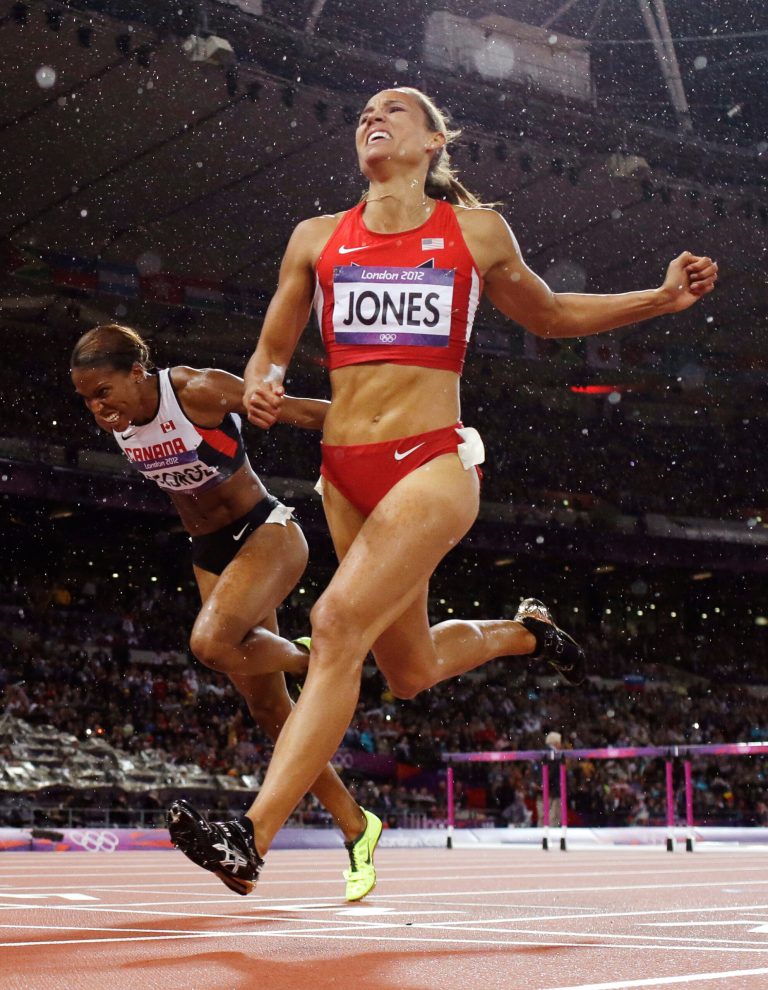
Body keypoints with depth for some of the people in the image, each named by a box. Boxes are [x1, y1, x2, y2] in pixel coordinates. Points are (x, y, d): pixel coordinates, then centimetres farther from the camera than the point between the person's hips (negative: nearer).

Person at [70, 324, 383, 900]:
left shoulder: (199, 391, -23)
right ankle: (356, 828, 18)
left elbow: (302, 412, -17)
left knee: (211, 643, -33)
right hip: (211, 553, 7)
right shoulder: (115, 421, -5)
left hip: (267, 533, -7)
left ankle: (311, 659, -2)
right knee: (268, 709, 6)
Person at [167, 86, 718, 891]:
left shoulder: (476, 234, 7)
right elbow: (271, 350, 17)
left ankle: (252, 837, -24)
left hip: (433, 462, -4)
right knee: (410, 673, 12)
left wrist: (663, 299, 12)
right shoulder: (317, 239, 11)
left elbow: (548, 317, 23)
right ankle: (521, 631, 44)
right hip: (346, 470, 4)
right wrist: (260, 388, -7)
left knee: (338, 622, -23)